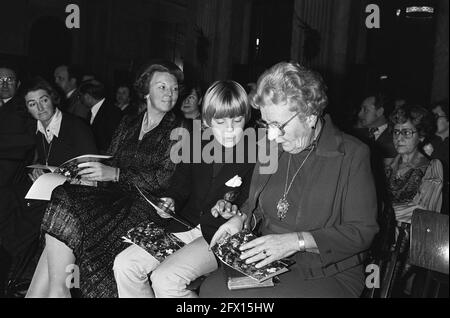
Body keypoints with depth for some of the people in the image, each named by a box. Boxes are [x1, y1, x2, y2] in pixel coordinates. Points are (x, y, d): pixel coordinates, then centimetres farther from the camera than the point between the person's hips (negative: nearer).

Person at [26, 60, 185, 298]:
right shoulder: (127, 124, 20)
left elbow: (167, 178, -9)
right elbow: (109, 162, 18)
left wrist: (115, 174, -16)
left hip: (146, 204, -5)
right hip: (114, 196, 5)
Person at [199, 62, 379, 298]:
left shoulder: (353, 155, -11)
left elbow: (363, 231, -14)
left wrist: (297, 241, -21)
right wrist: (242, 217, 0)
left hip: (329, 275, -5)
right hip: (268, 263, 5)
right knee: (211, 289, -18)